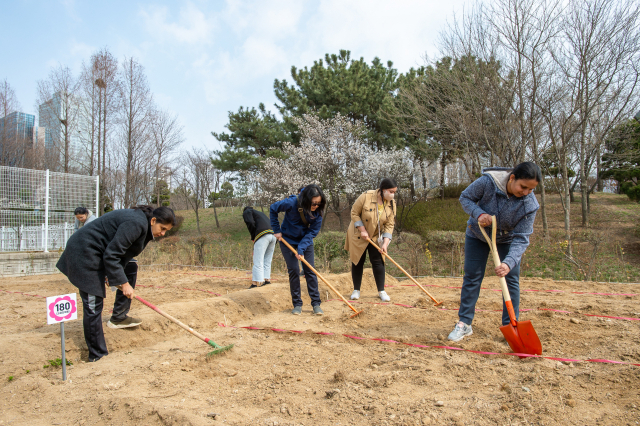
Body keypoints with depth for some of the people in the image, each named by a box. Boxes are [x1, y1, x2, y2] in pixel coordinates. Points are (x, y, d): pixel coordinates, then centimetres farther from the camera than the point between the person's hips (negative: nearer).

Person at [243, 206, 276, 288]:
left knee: (258, 261, -8)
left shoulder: (246, 212, 18)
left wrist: (253, 237, 7)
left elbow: (250, 224, -4)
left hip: (263, 235, -7)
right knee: (267, 261, 14)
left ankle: (255, 284, -11)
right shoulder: (261, 213, 38)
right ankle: (267, 280, 14)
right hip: (273, 235, 7)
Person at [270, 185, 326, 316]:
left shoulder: (318, 211, -20)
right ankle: (297, 304, 8)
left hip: (306, 240, 2)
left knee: (310, 271, -1)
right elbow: (273, 209, -11)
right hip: (288, 240, -2)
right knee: (294, 271, -3)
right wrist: (276, 230, -10)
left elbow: (313, 231, -16)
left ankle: (316, 303, 6)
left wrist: (301, 248, -25)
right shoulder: (291, 203, -28)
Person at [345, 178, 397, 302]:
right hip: (358, 236, -3)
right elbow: (354, 213, -15)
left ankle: (381, 291, 7)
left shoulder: (391, 204, -10)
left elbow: (389, 225, -8)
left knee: (378, 261, -2)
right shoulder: (366, 196, -23)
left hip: (376, 237, 3)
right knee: (358, 261, 4)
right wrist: (362, 230, -19)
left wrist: (385, 243, -18)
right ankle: (356, 290, 15)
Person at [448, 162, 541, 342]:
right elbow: (465, 197, -17)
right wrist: (479, 213, -36)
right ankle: (464, 324, 6)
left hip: (507, 239, 1)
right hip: (478, 235, -1)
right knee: (471, 278, -1)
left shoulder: (529, 204, -27)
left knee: (511, 280, -3)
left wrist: (509, 263, -41)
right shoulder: (488, 181, -33)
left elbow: (521, 239, -26)